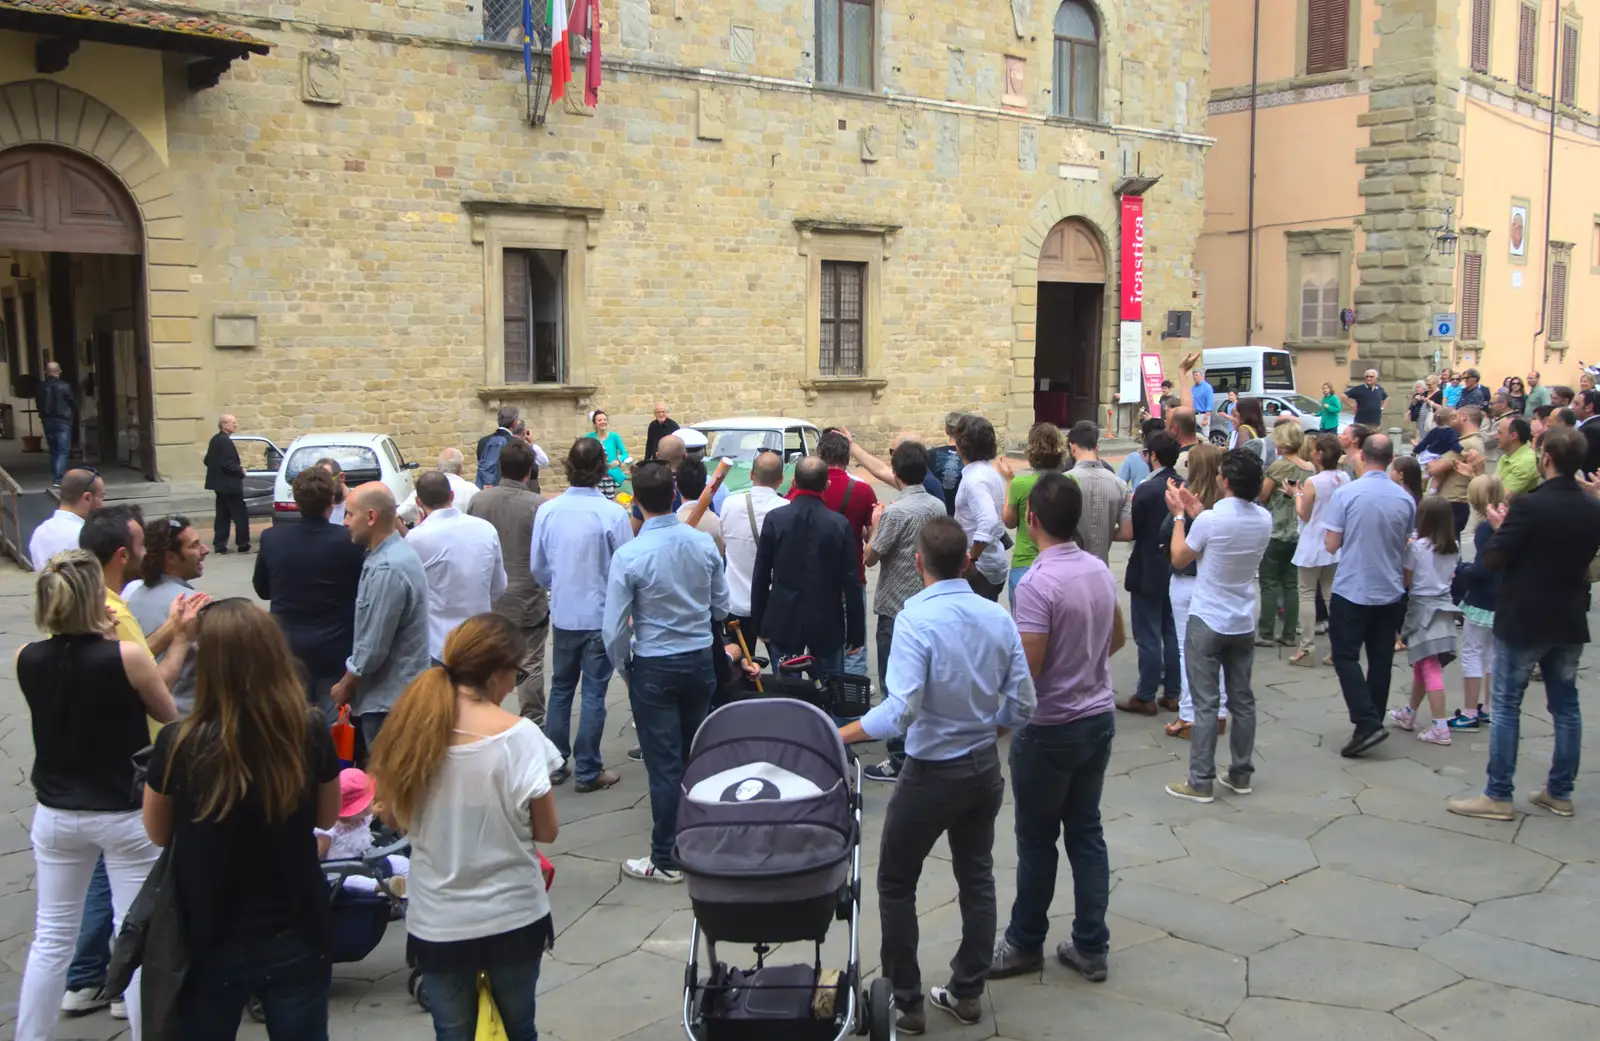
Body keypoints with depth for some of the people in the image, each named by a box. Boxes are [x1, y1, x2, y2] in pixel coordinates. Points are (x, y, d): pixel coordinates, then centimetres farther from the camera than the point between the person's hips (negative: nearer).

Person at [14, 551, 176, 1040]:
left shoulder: (27, 660, -7)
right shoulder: (126, 656, -19)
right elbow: (168, 714, -3)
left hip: (55, 815, 4)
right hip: (126, 816, -4)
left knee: (51, 938, 16)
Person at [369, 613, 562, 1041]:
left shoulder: (414, 726, -8)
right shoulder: (518, 735, -18)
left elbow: (394, 817, 4)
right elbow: (547, 830, -10)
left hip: (438, 920, 2)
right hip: (513, 915, -2)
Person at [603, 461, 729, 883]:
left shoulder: (629, 556, -19)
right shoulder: (704, 543, -7)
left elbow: (615, 628, -14)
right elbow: (721, 607, 4)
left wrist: (621, 664, 5)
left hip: (654, 667, -4)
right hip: (701, 659, 4)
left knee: (664, 764, 3)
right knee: (696, 755, 18)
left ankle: (665, 860, 13)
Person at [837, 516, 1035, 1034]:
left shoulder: (915, 619, -22)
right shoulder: (998, 616, -5)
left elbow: (900, 711, -29)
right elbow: (1022, 705, -1)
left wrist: (837, 736, -20)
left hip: (932, 773, -6)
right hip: (985, 767, 6)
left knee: (896, 884, 11)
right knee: (977, 879, 19)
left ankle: (905, 1002, 18)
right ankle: (967, 993, 29)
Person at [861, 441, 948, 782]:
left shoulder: (896, 512, -19)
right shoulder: (938, 506, 2)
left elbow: (870, 557, -12)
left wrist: (875, 523, 4)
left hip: (896, 609, -7)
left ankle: (900, 759, 2)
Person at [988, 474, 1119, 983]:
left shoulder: (1036, 584, -23)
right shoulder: (1100, 570, 2)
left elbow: (1026, 668, -24)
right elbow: (1116, 639, 15)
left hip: (1051, 729, -7)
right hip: (1098, 717, 7)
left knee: (1037, 841, 8)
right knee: (1086, 832, 14)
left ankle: (1025, 943, 23)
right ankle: (1090, 947, 21)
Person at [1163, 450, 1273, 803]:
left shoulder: (1211, 520, -20)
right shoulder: (1264, 519, -2)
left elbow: (1179, 558, -6)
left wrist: (1180, 515, 3)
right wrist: (1198, 513, 15)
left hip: (1208, 621, -6)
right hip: (1244, 622, 6)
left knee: (1205, 703, -1)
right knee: (1242, 699, 14)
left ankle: (1201, 782, 2)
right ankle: (1241, 774, 23)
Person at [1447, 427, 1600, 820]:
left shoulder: (1528, 505, -20)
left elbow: (1491, 560, -16)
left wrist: (1500, 527, 1)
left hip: (1524, 621, -6)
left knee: (1506, 705, 0)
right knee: (1565, 705, 14)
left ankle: (1498, 795, 2)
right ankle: (1560, 792, 22)